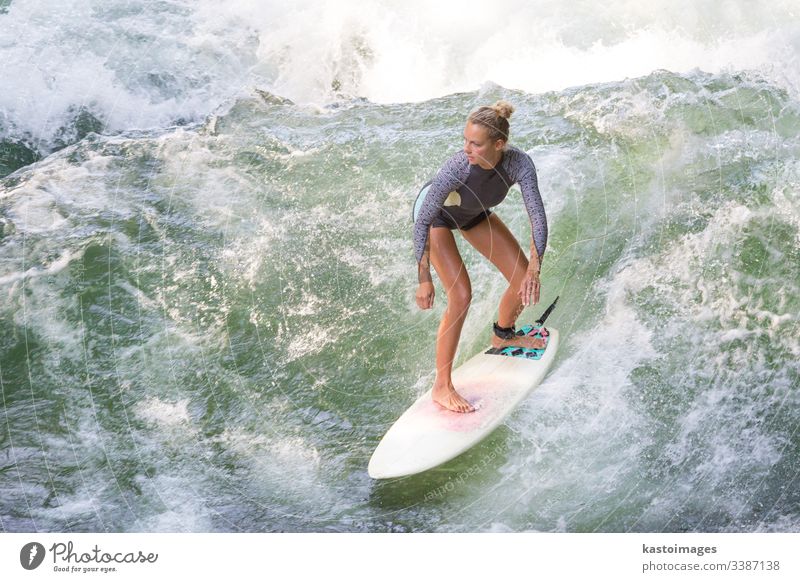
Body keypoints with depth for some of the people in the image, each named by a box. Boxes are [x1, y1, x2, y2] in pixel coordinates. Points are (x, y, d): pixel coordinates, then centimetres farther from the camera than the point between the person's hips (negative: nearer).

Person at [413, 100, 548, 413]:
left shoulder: (518, 162, -33)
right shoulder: (456, 167, -42)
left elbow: (537, 215, -29)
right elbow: (422, 222, -33)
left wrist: (534, 270, -38)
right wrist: (425, 279, -34)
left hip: (475, 214, 5)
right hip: (435, 215, -5)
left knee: (524, 280, 3)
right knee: (461, 296, -19)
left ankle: (503, 336, 36)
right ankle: (442, 387, -7)